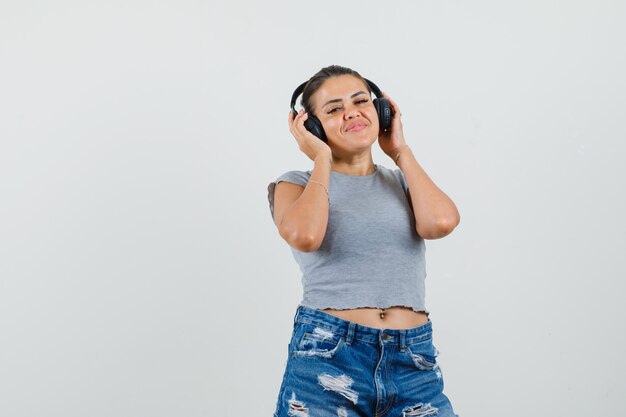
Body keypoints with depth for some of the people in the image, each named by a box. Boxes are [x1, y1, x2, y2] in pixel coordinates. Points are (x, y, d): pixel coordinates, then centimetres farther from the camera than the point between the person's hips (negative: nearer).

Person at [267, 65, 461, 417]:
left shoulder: (403, 182, 14)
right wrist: (322, 158, -2)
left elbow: (441, 222, -9)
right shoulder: (297, 185, 6)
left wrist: (400, 150, 5)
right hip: (327, 356, -2)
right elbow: (305, 236, -17)